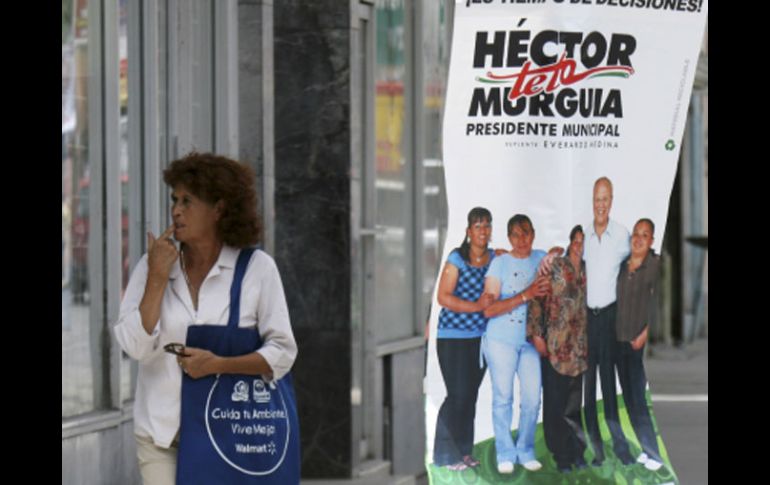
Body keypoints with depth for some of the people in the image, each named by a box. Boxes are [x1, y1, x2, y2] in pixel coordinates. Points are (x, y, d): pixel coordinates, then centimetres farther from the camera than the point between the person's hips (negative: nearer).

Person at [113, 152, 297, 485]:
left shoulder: (257, 268, -1)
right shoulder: (151, 267, 5)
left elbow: (282, 351, -3)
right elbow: (135, 346, -4)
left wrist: (218, 364, -16)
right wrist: (158, 279, -9)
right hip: (162, 432, 2)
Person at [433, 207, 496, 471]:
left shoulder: (495, 258, 5)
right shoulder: (457, 258, -8)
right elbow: (443, 297, -12)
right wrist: (476, 306, -20)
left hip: (481, 337, 5)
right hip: (454, 337, -5)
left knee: (471, 395, 10)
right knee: (458, 395, -6)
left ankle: (463, 451, 20)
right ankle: (446, 455, 4)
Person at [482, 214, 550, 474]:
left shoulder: (542, 258, 6)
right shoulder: (500, 263, -5)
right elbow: (489, 308, -12)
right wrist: (526, 295, -20)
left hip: (530, 339, 3)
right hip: (501, 339, -3)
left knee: (532, 398, -1)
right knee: (503, 397, 0)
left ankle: (525, 452, 13)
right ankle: (505, 454, 10)